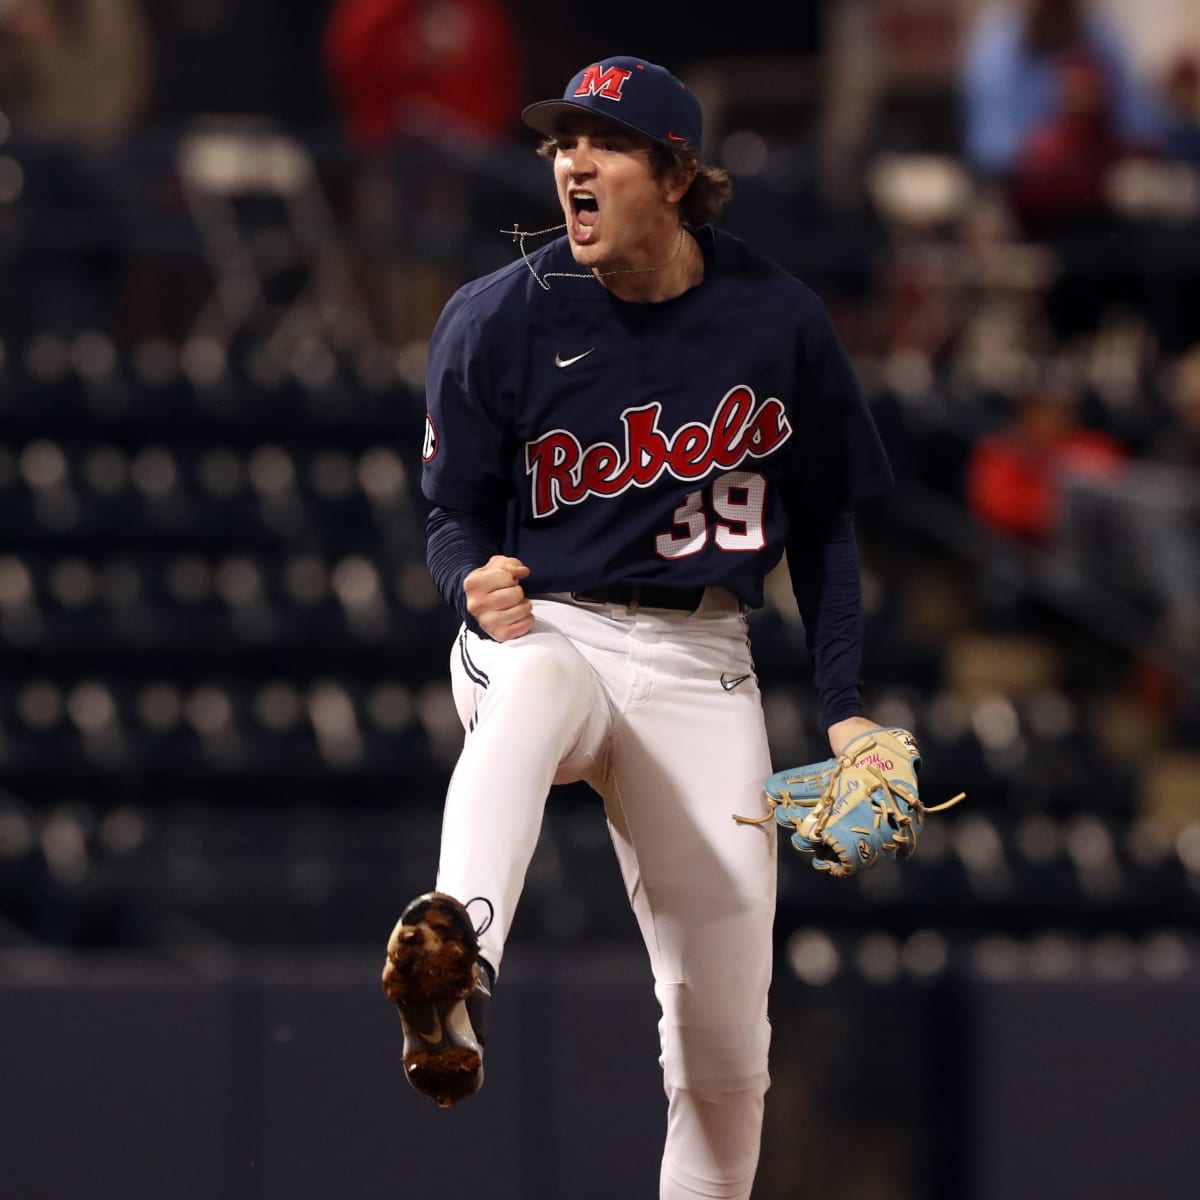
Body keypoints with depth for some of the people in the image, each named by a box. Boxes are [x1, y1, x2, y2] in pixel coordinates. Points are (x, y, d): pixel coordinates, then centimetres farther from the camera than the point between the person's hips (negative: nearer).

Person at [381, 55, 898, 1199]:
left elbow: (824, 525, 11)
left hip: (698, 665, 2)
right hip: (540, 631, -2)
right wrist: (475, 580, -20)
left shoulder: (780, 321, 1)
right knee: (532, 692, -42)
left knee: (724, 1025, -2)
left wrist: (843, 707, 4)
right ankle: (453, 966, -67)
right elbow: (454, 511, 4)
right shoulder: (497, 318, -4)